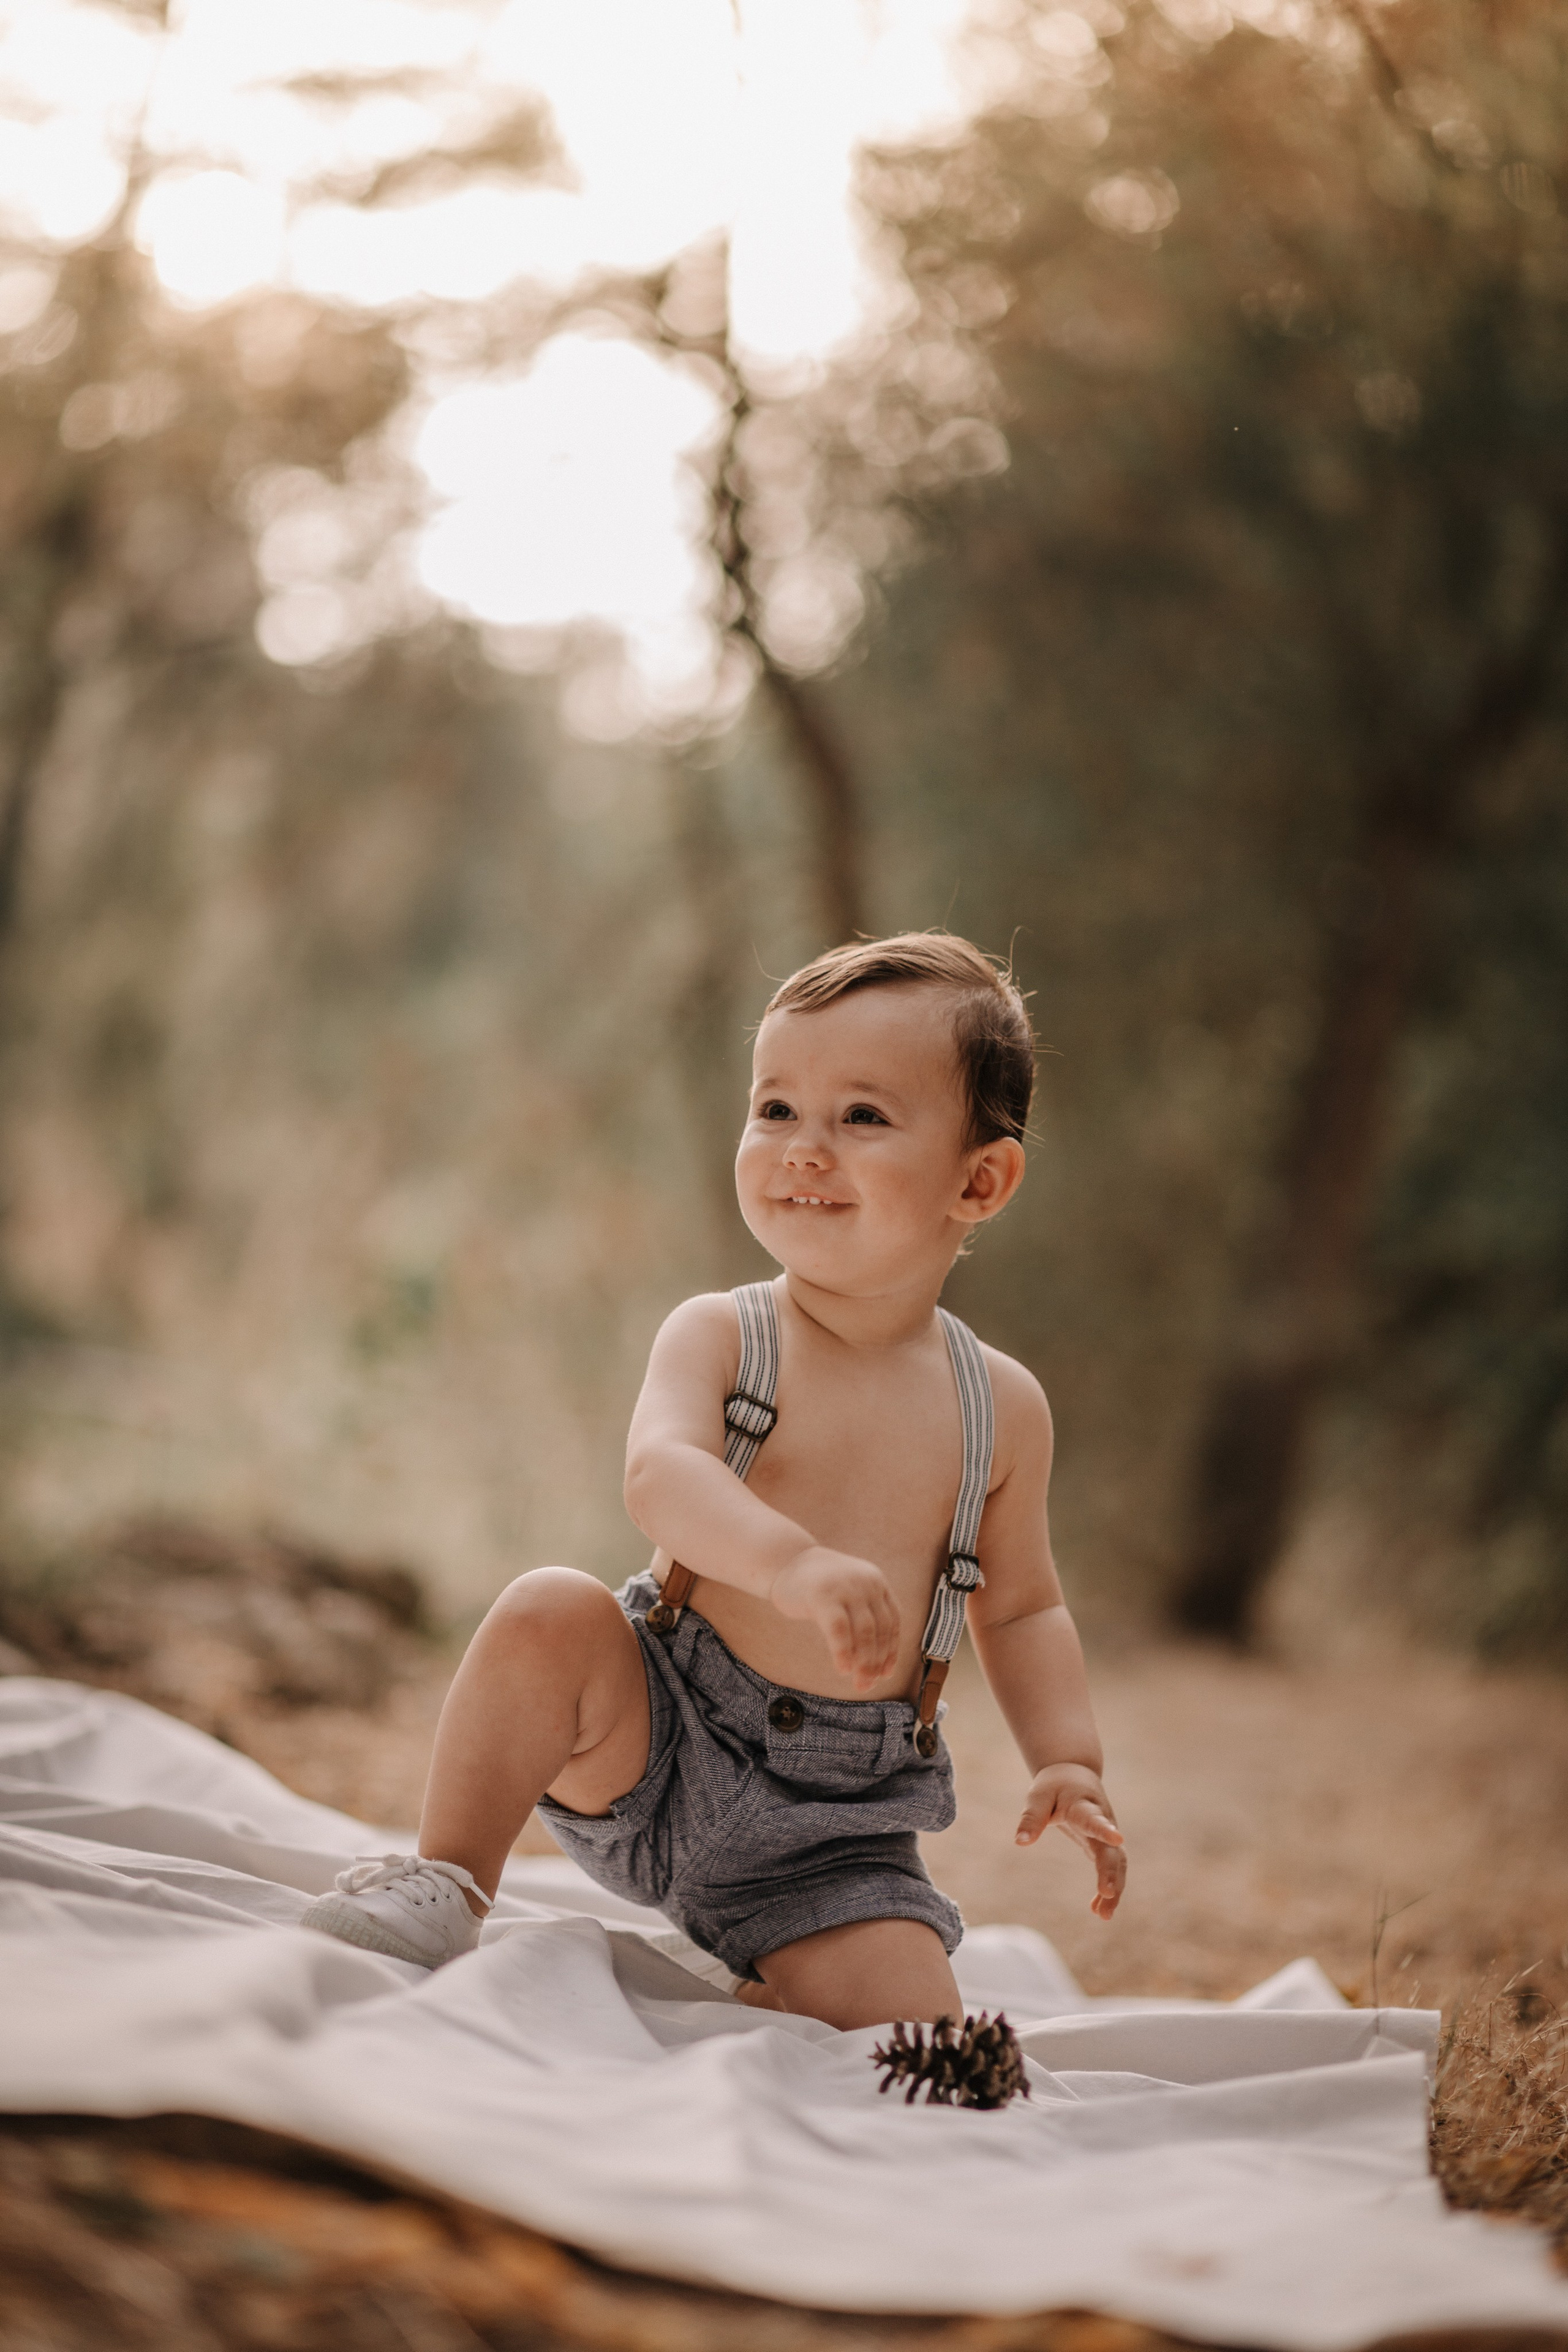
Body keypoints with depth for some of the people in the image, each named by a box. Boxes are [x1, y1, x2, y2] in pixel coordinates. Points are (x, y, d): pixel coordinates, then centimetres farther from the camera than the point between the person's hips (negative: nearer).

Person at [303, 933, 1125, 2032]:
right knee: (548, 1612, -29)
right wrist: (795, 1564, -46)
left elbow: (1022, 1608, 15)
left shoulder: (1001, 1408, 2)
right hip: (665, 1742, -1)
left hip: (832, 1832, 1)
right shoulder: (718, 1337, -6)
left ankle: (759, 2001, 12)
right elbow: (661, 1475, -27)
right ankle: (450, 1883, -10)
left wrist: (1068, 1759, 0)